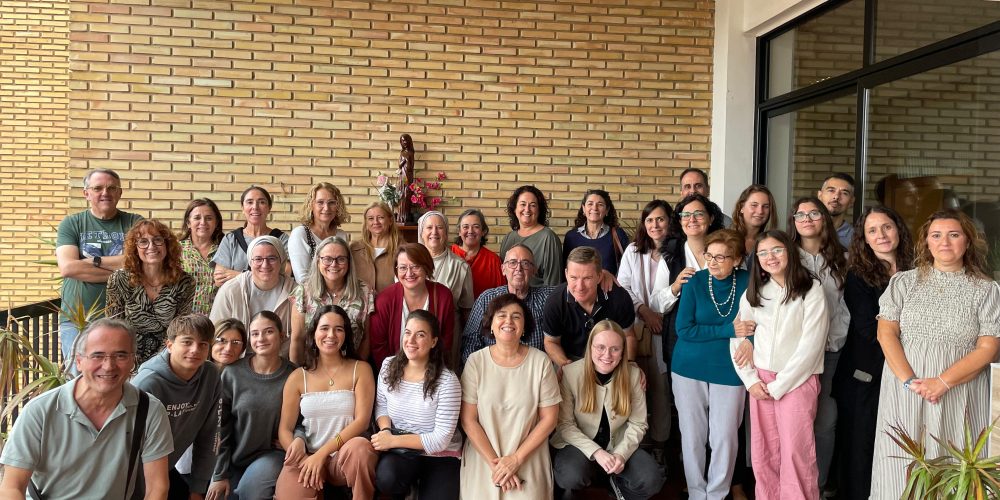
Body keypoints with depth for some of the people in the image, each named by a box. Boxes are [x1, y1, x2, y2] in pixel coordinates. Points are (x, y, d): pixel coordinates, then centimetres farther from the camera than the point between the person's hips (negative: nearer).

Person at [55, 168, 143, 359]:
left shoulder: (134, 223, 4)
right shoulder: (71, 224, 5)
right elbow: (67, 268, -10)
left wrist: (95, 261, -9)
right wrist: (119, 269, -12)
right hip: (76, 321, 0)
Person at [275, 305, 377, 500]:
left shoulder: (360, 369, 2)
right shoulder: (298, 377, 7)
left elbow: (362, 420, -7)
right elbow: (284, 429, 6)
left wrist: (322, 453, -15)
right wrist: (297, 443, -16)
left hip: (347, 456, 0)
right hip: (307, 458, 0)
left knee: (360, 446, -35)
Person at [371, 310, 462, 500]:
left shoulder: (447, 380, -18)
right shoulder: (389, 365, -2)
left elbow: (441, 439, -17)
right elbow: (381, 405, 10)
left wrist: (393, 440, -19)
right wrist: (385, 431, -12)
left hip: (439, 456, -3)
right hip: (397, 450, 3)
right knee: (385, 477, -28)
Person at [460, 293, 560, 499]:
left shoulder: (540, 361, -6)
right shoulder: (476, 361, -6)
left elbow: (549, 418, -4)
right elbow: (468, 420, -5)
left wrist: (516, 459, -10)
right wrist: (494, 462, -11)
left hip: (529, 460, 0)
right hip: (482, 458, 0)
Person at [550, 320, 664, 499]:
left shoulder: (633, 374, -10)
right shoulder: (570, 373, -18)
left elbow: (637, 424, -4)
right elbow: (565, 424, -13)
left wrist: (621, 453, -20)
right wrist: (595, 451, -24)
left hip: (619, 445, 3)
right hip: (580, 444, -2)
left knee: (651, 480, -22)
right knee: (572, 477, -34)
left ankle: (617, 481, 12)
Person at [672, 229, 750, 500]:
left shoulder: (748, 282, -4)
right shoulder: (695, 282, -7)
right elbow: (684, 329, -12)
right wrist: (729, 330, -17)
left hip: (728, 371, 0)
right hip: (689, 368, 0)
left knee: (725, 438, 3)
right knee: (692, 436, 8)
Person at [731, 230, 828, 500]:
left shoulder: (811, 290, -5)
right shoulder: (752, 293, 9)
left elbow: (811, 344, -10)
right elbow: (738, 339, 10)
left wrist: (778, 385, -10)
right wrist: (750, 379, -2)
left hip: (797, 381, -4)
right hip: (760, 380, 4)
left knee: (795, 452, -5)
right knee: (763, 452, 8)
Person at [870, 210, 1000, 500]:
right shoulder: (903, 282, 4)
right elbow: (886, 334, -1)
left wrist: (943, 382, -16)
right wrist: (910, 381, -13)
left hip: (960, 391, 0)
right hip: (905, 387, 1)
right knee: (903, 464, 4)